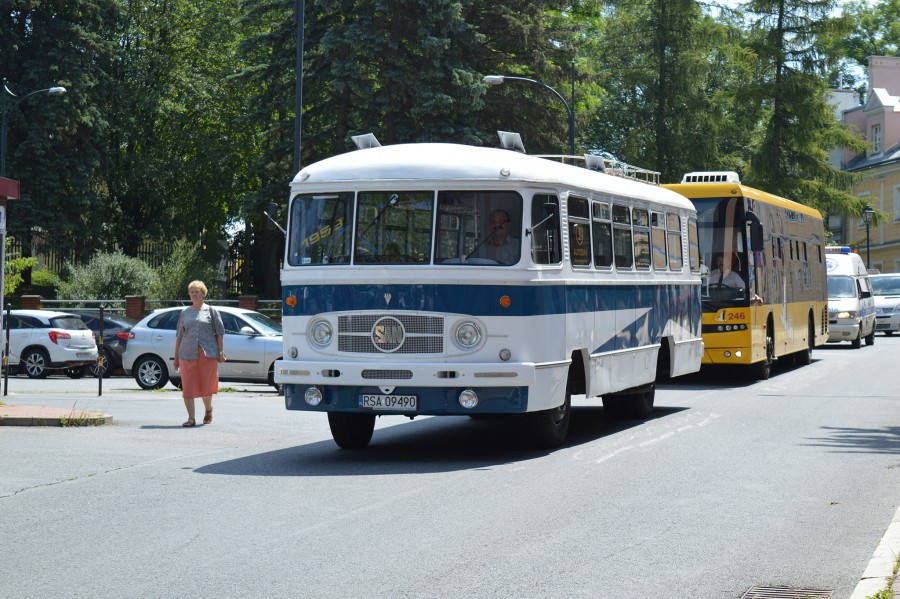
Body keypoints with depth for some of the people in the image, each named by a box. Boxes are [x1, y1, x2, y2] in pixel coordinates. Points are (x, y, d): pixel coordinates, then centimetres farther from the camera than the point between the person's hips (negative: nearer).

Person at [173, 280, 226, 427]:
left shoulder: (210, 311, 9)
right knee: (188, 387, -5)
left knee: (206, 386, 3)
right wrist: (176, 357, 12)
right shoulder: (185, 313, 15)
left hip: (208, 354, -2)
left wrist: (221, 352, -3)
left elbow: (219, 333, 6)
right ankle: (191, 418, -1)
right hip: (187, 354, 2)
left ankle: (208, 411, 30)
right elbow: (179, 336, 16)